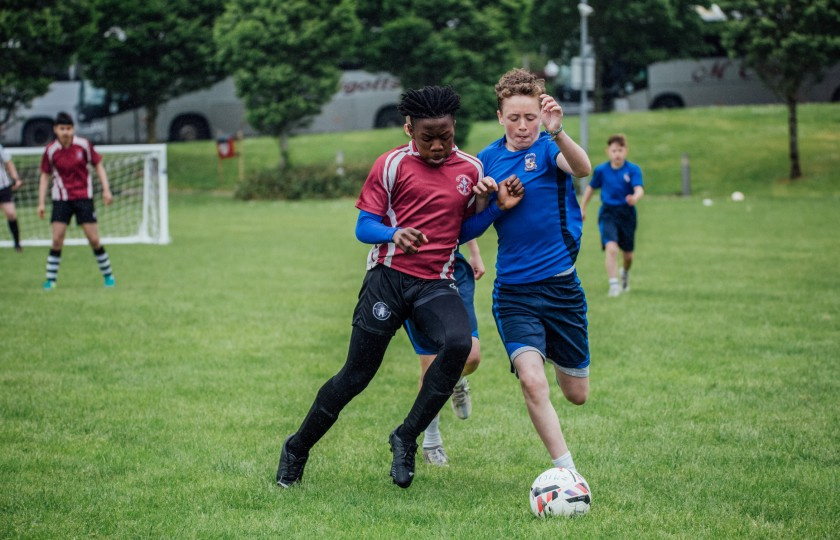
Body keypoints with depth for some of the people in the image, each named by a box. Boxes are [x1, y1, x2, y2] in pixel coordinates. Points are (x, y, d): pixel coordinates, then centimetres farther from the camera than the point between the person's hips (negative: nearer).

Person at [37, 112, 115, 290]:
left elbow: (98, 166, 3)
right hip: (61, 199, 0)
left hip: (84, 197, 0)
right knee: (57, 240, -7)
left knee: (94, 240, -2)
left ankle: (108, 275, 14)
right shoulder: (51, 151, -5)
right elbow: (45, 176, 5)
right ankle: (50, 280, 1)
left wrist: (106, 189, -5)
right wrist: (42, 203, 0)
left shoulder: (84, 145, -7)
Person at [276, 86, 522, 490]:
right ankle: (297, 448, 20)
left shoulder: (470, 169, 10)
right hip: (389, 278, -2)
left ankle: (406, 438, -14)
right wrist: (395, 235, -23)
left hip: (436, 285, 2)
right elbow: (363, 227, -2)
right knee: (357, 372, -1)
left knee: (458, 343, -28)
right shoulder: (392, 165, 0)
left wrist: (499, 206, 0)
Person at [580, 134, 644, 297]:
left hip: (627, 214, 1)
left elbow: (639, 189, -24)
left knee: (627, 254, 14)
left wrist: (635, 198, -46)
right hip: (608, 214, -1)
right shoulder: (601, 170, -3)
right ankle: (614, 285, -22)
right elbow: (591, 188, 13)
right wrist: (582, 208, 16)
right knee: (611, 248, -23)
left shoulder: (633, 170, -9)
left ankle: (625, 273, 48)